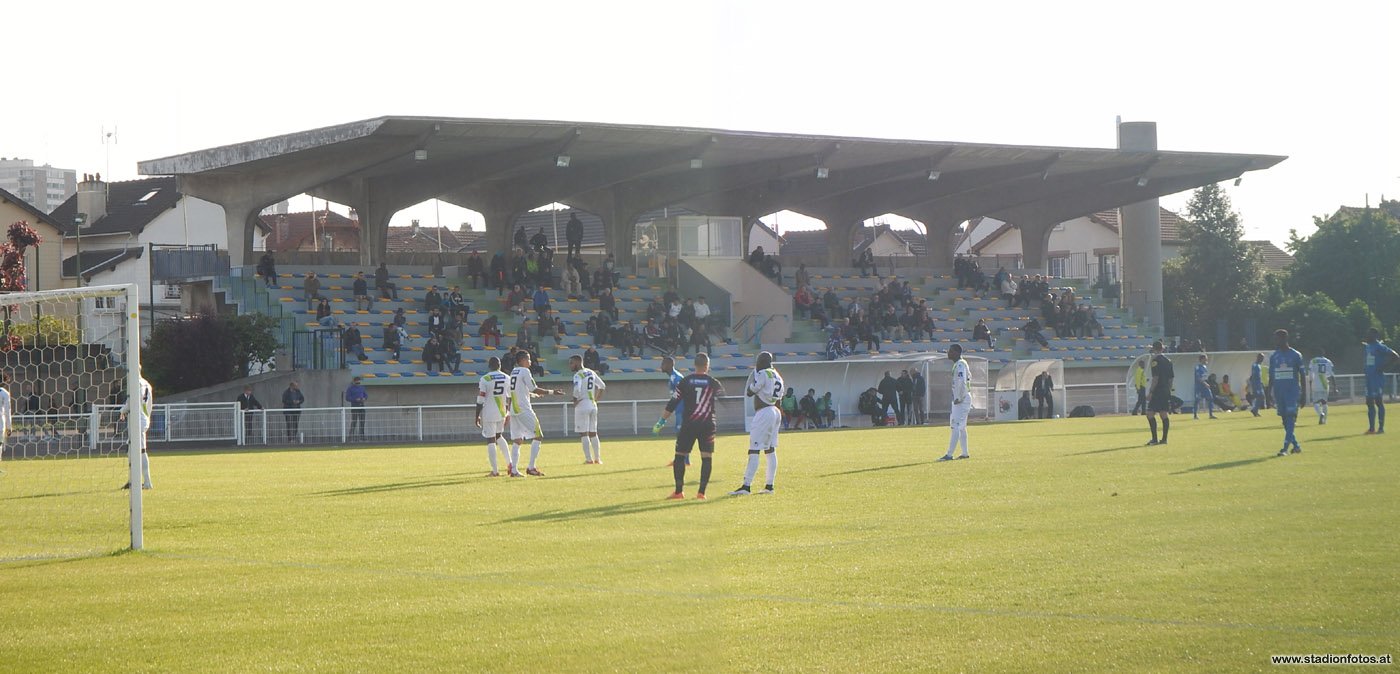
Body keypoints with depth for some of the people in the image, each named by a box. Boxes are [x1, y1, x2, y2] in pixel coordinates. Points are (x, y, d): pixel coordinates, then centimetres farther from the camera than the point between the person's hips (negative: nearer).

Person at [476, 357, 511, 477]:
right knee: (499, 436, 24)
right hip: (502, 413, 5)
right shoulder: (507, 378, 4)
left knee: (490, 441, 1)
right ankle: (510, 464, 12)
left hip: (489, 414, -5)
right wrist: (508, 412, 23)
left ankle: (495, 471, -1)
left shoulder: (484, 379, -10)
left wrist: (477, 416, -4)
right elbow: (509, 398, 11)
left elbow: (480, 400, -11)